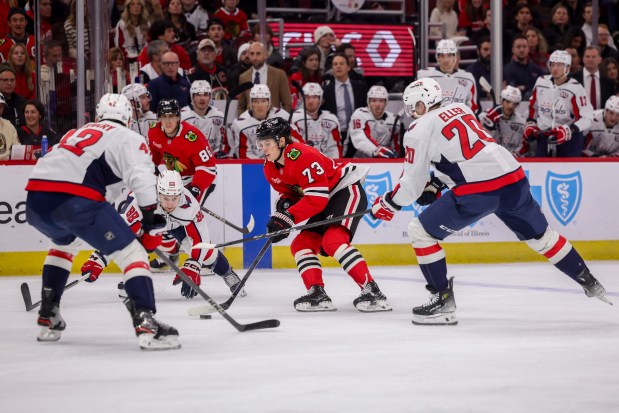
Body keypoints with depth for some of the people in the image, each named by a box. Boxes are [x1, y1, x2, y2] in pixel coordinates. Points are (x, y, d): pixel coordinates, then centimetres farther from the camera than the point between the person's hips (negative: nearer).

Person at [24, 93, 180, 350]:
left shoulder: (77, 133, 34)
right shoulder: (129, 139, 15)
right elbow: (141, 177, -3)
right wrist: (151, 223, -3)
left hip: (36, 196, 7)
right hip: (75, 200, -7)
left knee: (63, 243, 37)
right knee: (132, 252, -1)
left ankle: (48, 318, 35)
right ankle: (146, 325, -18)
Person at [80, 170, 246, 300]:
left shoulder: (188, 205, -38)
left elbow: (199, 238, -30)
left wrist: (191, 268, -38)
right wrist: (97, 260, -55)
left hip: (174, 221, 1)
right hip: (141, 216, -1)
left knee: (204, 250, -7)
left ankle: (229, 276, 20)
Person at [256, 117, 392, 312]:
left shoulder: (303, 156, -26)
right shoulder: (270, 168, 3)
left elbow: (317, 198, -29)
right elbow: (291, 192, 16)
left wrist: (288, 218, -30)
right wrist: (284, 204, -9)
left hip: (347, 191, -10)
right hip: (327, 201, 10)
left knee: (333, 241, -27)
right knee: (301, 244, 3)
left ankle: (372, 291, -32)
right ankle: (317, 293, -1)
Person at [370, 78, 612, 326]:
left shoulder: (419, 131, 0)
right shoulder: (460, 109, 21)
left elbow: (411, 185, 1)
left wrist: (387, 203, 17)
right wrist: (435, 184, 30)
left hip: (477, 192, -8)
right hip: (514, 176, 8)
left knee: (420, 231, 4)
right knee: (539, 235, 26)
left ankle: (443, 301, 2)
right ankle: (589, 283, 35)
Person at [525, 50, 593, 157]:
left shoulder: (575, 88, -14)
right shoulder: (541, 82, 4)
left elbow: (586, 118, -17)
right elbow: (533, 106, 23)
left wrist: (569, 130, -30)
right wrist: (530, 124, 15)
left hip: (569, 139, -5)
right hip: (543, 136, 5)